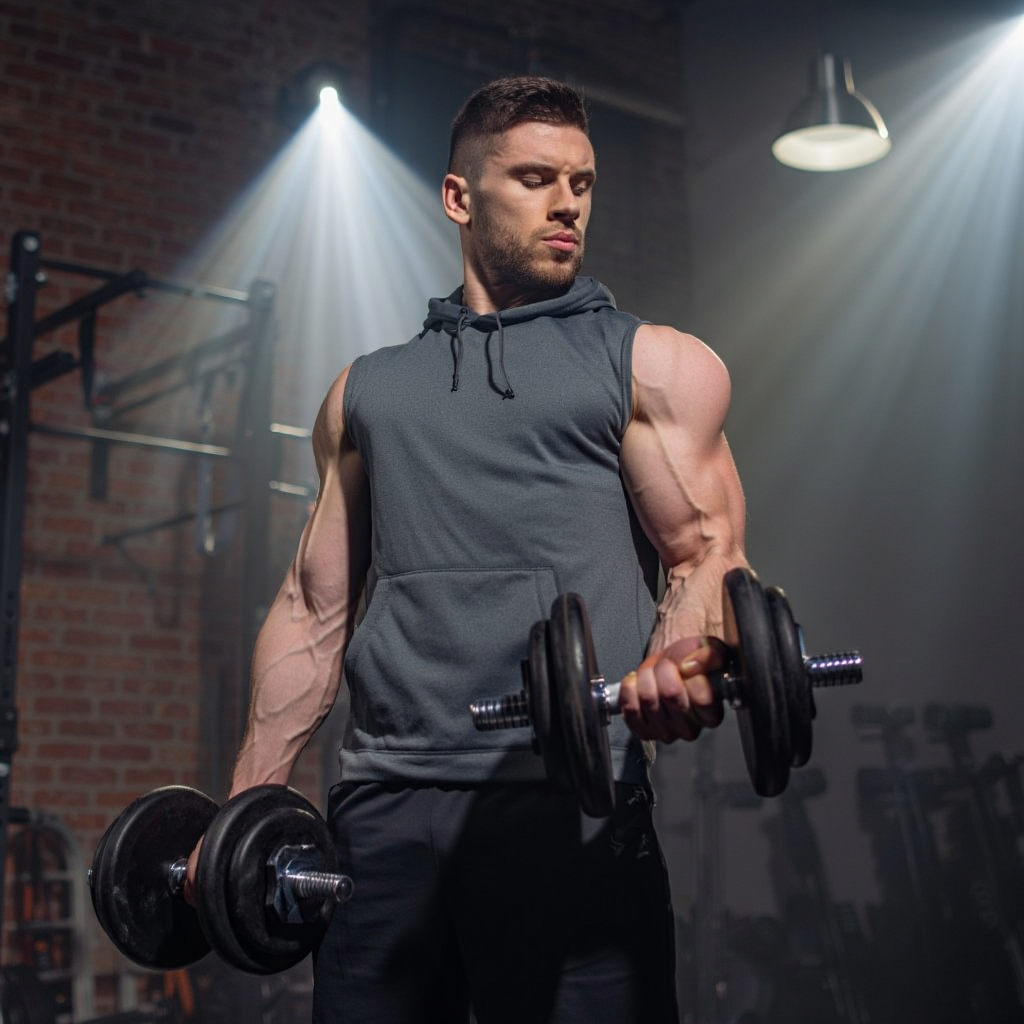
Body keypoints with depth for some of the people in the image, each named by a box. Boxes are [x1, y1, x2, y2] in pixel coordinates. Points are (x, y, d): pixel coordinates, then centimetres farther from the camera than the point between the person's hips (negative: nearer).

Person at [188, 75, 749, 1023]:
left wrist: (678, 661, -22)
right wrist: (246, 808, 12)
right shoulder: (367, 392, 21)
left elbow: (706, 553, 1)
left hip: (569, 801, -2)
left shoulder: (652, 364, 12)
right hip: (384, 808, 3)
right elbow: (315, 608, 19)